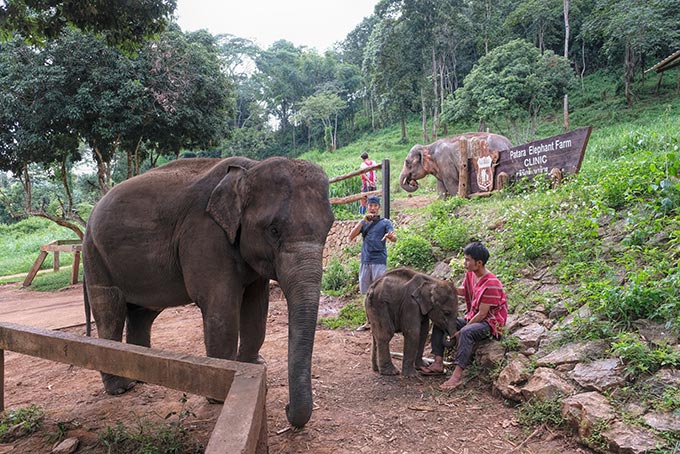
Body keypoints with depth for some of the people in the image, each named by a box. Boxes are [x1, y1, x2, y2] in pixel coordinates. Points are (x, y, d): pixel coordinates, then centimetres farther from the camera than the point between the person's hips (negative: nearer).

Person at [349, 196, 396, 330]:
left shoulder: (385, 222, 4)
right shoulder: (363, 222, 15)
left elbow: (394, 238, -12)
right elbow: (351, 236, 1)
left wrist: (391, 236, -37)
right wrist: (363, 221, -9)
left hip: (379, 261, -4)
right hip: (365, 261, 4)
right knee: (367, 293, 10)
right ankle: (370, 321, 20)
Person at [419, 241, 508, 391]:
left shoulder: (491, 284, -24)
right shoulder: (470, 274, 0)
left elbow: (482, 314, -23)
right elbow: (463, 291, 18)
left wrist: (461, 331, -19)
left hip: (490, 322, -9)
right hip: (472, 318, 9)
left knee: (466, 332, -37)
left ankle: (457, 375, -40)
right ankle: (438, 364, -8)